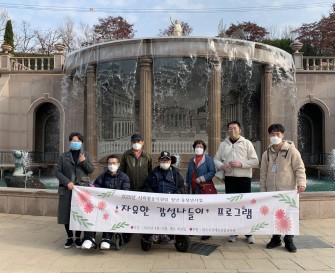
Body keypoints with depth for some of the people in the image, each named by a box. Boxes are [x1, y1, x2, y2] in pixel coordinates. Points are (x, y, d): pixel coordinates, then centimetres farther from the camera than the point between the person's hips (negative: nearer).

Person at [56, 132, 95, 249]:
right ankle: (70, 238, 17)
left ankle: (78, 238, 16)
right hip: (67, 189, 0)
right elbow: (58, 171, 0)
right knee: (66, 213, 2)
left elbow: (91, 170, 6)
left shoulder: (85, 155, 11)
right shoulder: (63, 156, 8)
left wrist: (84, 161, -13)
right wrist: (67, 182, -14)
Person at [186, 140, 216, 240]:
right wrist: (187, 184, 15)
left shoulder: (208, 159, -2)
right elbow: (188, 173, 22)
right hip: (193, 190, 6)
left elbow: (212, 172, -11)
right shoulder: (192, 160, 17)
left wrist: (201, 178, -19)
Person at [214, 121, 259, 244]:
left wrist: (241, 163, -16)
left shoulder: (247, 143, 1)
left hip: (244, 178, -3)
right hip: (229, 178, 3)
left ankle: (249, 233, 11)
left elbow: (255, 162, -4)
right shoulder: (223, 144, 10)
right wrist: (221, 165, -12)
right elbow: (216, 159, 10)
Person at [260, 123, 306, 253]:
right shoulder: (267, 153, 9)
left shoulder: (291, 150, -3)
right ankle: (276, 238, 22)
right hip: (271, 191, 4)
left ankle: (289, 240, 16)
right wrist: (263, 189, 10)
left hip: (288, 190, -3)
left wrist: (301, 182, -19)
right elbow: (263, 173, 12)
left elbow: (299, 168, -5)